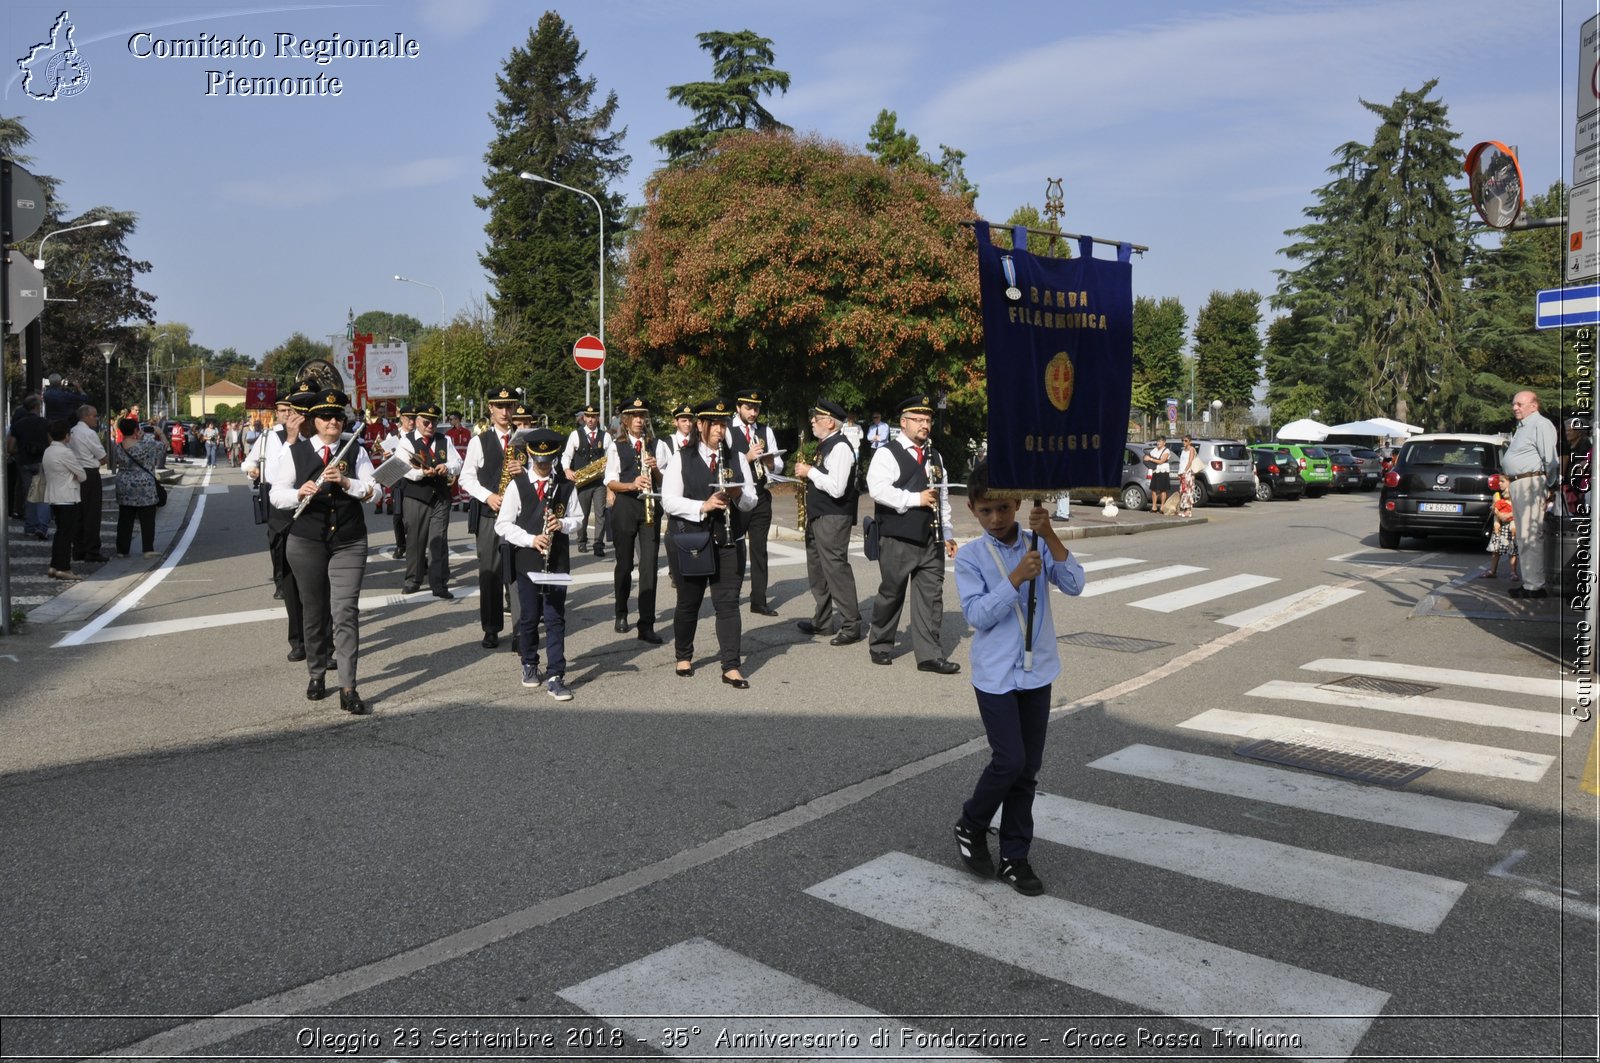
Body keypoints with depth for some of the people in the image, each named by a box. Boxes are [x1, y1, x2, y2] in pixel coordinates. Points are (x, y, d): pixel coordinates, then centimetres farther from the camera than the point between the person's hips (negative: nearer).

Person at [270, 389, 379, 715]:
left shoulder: (355, 451, 4)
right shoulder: (294, 452, 3)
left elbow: (373, 490, -3)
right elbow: (276, 494, -1)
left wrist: (346, 482, -21)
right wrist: (299, 493, -21)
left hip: (349, 543, -1)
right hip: (306, 542, 1)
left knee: (345, 612, -8)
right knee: (314, 611, 12)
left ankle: (348, 689, -8)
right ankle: (317, 674, 30)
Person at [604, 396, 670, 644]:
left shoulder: (657, 445, 8)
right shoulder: (616, 447, 5)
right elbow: (610, 483, -1)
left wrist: (655, 469, -13)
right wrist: (632, 485, -18)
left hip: (650, 507, 0)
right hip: (624, 508, 0)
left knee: (649, 565, -7)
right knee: (624, 564, 9)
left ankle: (647, 626, -6)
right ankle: (622, 613, 31)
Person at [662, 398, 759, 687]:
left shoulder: (737, 458, 9)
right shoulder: (682, 459, 0)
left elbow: (751, 502, 8)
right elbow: (669, 501, -8)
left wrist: (739, 495, -14)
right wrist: (702, 506, -20)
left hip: (728, 541, 2)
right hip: (690, 541, -2)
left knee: (728, 603, -2)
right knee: (688, 602, 11)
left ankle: (731, 668, 0)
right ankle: (684, 657, 31)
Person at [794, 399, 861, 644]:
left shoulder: (840, 447, -16)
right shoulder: (824, 445, 15)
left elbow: (836, 488, -24)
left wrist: (810, 471, -17)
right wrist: (806, 472, 10)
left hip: (834, 518, -11)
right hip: (818, 515, 11)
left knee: (836, 569, -8)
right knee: (817, 569, 16)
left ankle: (852, 626, -2)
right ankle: (822, 621, 27)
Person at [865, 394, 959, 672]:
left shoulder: (934, 456, 17)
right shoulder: (887, 454, -5)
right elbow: (877, 489, -19)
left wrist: (947, 534, 16)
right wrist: (916, 498, -21)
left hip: (931, 539, 6)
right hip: (897, 539, -6)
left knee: (931, 596, 3)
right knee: (892, 593, 5)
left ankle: (929, 654, 7)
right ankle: (880, 646, 22)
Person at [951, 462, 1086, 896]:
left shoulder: (1038, 545, 1)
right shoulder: (969, 556, -5)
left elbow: (1074, 585, -11)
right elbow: (977, 614, -14)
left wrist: (1050, 536, -21)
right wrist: (1016, 577, -23)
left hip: (1037, 671, 3)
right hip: (995, 675, -3)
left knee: (1029, 767, 8)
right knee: (1009, 761, -9)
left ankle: (1014, 857, 21)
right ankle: (970, 828, 18)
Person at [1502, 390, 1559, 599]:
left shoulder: (1541, 424, -9)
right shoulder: (1522, 427, 23)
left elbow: (1550, 458, -14)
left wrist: (1551, 486, -14)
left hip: (1531, 483, -11)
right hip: (1518, 485, 11)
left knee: (1530, 536, -10)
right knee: (1524, 537, 14)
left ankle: (1534, 586, -8)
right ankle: (1530, 582, 21)